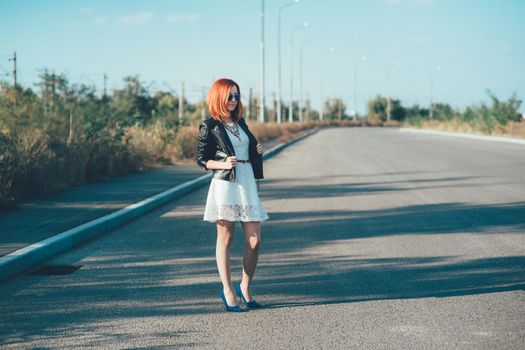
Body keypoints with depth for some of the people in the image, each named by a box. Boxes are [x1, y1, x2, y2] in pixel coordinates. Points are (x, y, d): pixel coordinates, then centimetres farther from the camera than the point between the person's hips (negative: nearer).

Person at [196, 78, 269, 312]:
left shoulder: (241, 123, 17)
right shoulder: (209, 126, -2)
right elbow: (201, 160, -2)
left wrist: (258, 151, 7)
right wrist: (223, 164, -18)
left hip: (248, 183, 6)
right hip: (225, 185, -6)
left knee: (254, 241, 1)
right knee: (225, 240, 1)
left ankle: (245, 288, 16)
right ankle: (228, 292, 7)